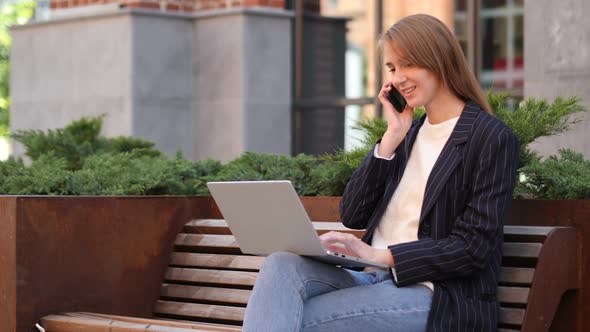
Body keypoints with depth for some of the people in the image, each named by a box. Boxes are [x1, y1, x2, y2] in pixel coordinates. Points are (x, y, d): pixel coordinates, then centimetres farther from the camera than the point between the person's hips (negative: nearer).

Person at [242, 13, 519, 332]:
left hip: (437, 297, -6)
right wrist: (391, 138, 3)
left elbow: (473, 248, -10)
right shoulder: (409, 133, 20)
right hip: (377, 280, 6)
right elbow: (352, 216, 11)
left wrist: (378, 255, -19)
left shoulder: (492, 138, -2)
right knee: (282, 265, -24)